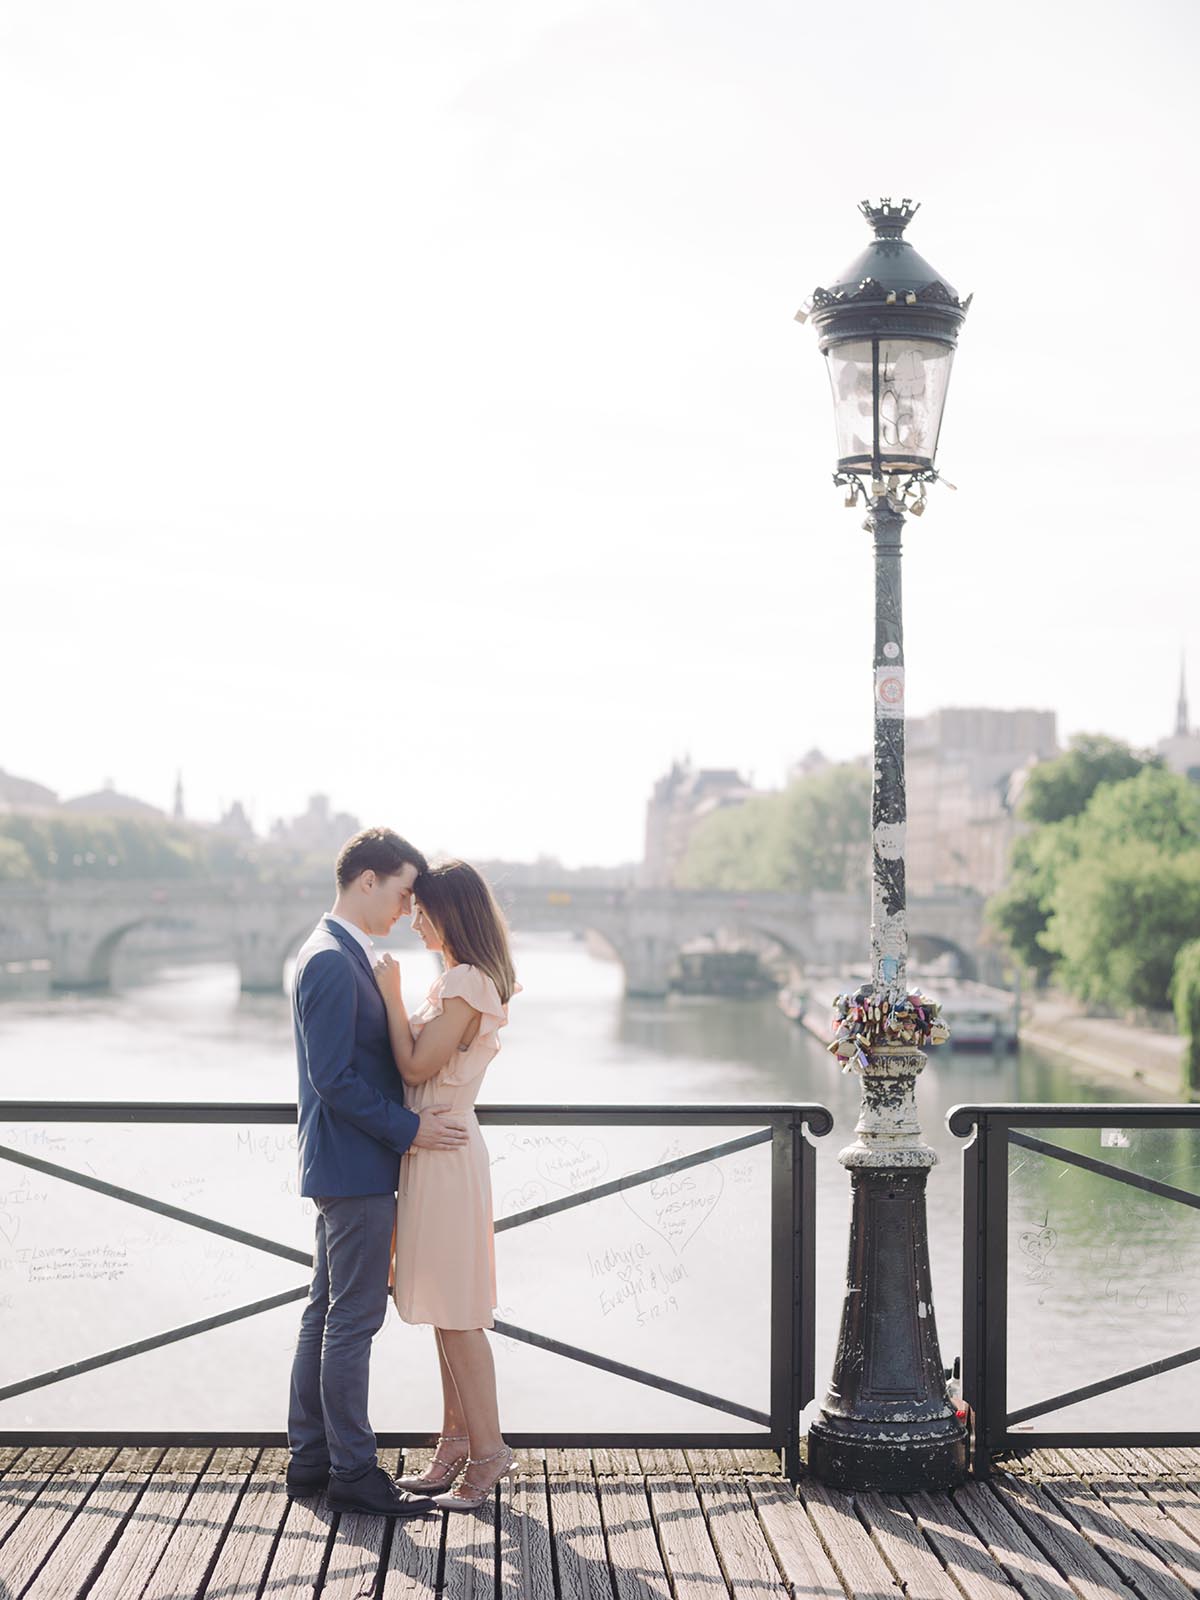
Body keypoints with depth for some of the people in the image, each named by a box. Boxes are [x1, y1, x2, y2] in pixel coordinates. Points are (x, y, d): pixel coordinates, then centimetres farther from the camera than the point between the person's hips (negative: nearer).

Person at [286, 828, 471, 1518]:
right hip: (354, 1169, -11)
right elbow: (333, 1078, -22)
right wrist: (409, 1128, -18)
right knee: (354, 1318, -3)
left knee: (328, 1312, 15)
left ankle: (310, 1459, 23)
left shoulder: (347, 956, 14)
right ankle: (353, 1470, 4)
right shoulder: (331, 962, -18)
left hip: (343, 1168, 11)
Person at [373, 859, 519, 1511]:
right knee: (446, 1312, 14)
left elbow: (417, 1066, -18)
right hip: (438, 1148, 10)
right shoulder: (459, 980, 14)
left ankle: (487, 1451, 3)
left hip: (444, 1153, -10)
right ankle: (456, 1446, 21)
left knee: (455, 1314, -4)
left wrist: (392, 994, -12)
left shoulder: (465, 983, -17)